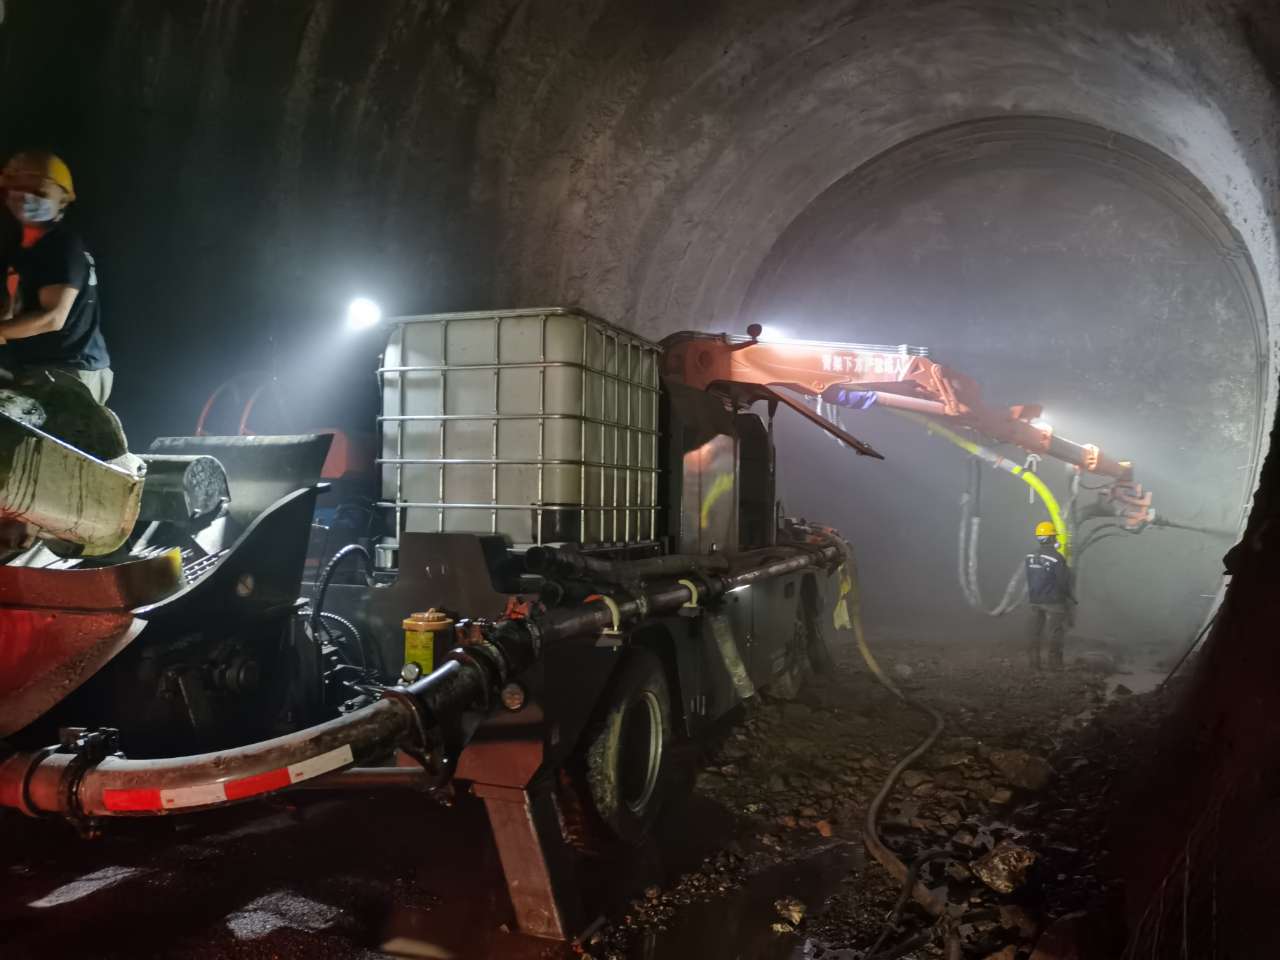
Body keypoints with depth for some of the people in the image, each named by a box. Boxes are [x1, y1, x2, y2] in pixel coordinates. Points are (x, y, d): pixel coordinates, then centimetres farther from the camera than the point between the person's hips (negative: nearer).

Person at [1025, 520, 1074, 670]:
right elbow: (1064, 581, -13)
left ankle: (1035, 662, 17)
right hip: (1053, 601, -5)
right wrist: (1069, 596, 3)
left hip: (1035, 601, 5)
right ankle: (1054, 663, 8)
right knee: (1056, 633, 5)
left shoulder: (1030, 557, -1)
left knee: (1036, 633, 13)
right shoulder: (1057, 558, -18)